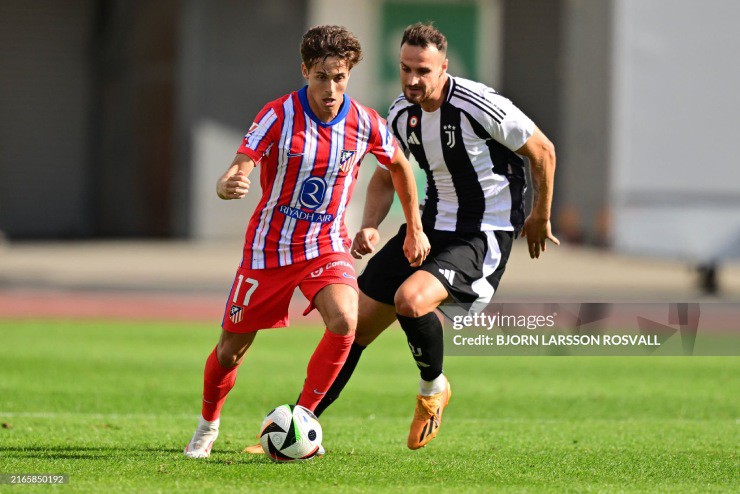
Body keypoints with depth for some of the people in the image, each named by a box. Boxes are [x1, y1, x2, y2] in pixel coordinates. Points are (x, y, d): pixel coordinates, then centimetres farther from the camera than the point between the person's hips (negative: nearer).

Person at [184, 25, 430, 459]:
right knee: (232, 349, 7)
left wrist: (415, 229, 16)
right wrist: (228, 185, -50)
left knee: (344, 321, -28)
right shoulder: (278, 116, -18)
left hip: (327, 245, 1)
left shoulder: (366, 125, -10)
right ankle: (208, 424, 38)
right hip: (269, 247, -1)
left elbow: (399, 164, 11)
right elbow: (239, 170, -26)